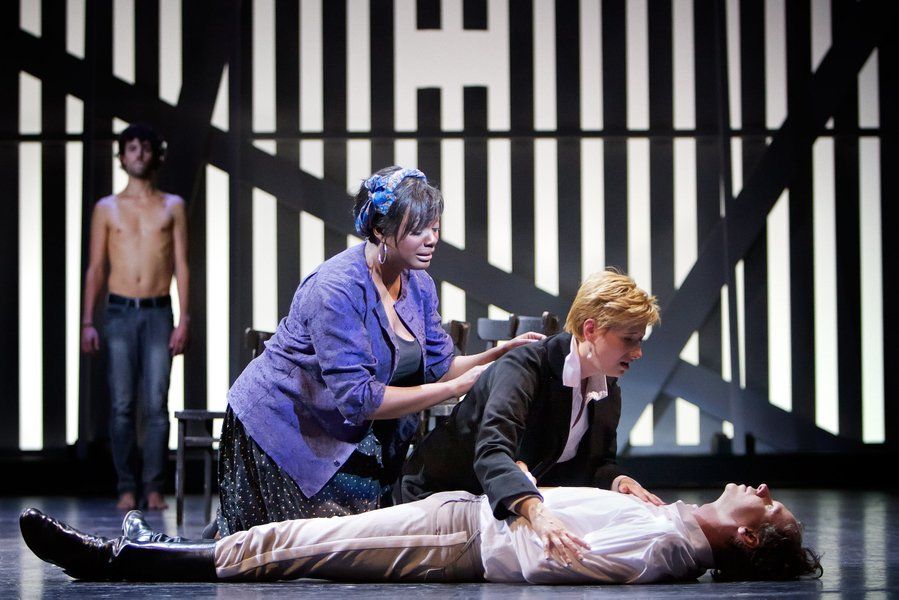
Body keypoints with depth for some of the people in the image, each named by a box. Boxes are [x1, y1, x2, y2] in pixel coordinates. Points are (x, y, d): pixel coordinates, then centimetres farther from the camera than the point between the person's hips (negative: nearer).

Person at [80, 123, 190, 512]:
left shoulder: (173, 207, 9)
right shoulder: (107, 209, 9)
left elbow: (181, 266, 6)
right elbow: (95, 268, 9)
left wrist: (183, 320, -2)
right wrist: (87, 322, 1)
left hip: (158, 312, 0)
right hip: (120, 312, 0)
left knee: (156, 405, -4)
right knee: (121, 406, -1)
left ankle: (154, 487, 0)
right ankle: (127, 487, 3)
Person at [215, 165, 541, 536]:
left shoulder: (418, 285, 0)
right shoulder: (336, 289, -27)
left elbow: (438, 366, 1)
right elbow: (358, 398, -31)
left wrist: (501, 354, -17)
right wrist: (456, 387, -31)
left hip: (349, 435, 8)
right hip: (281, 428, -8)